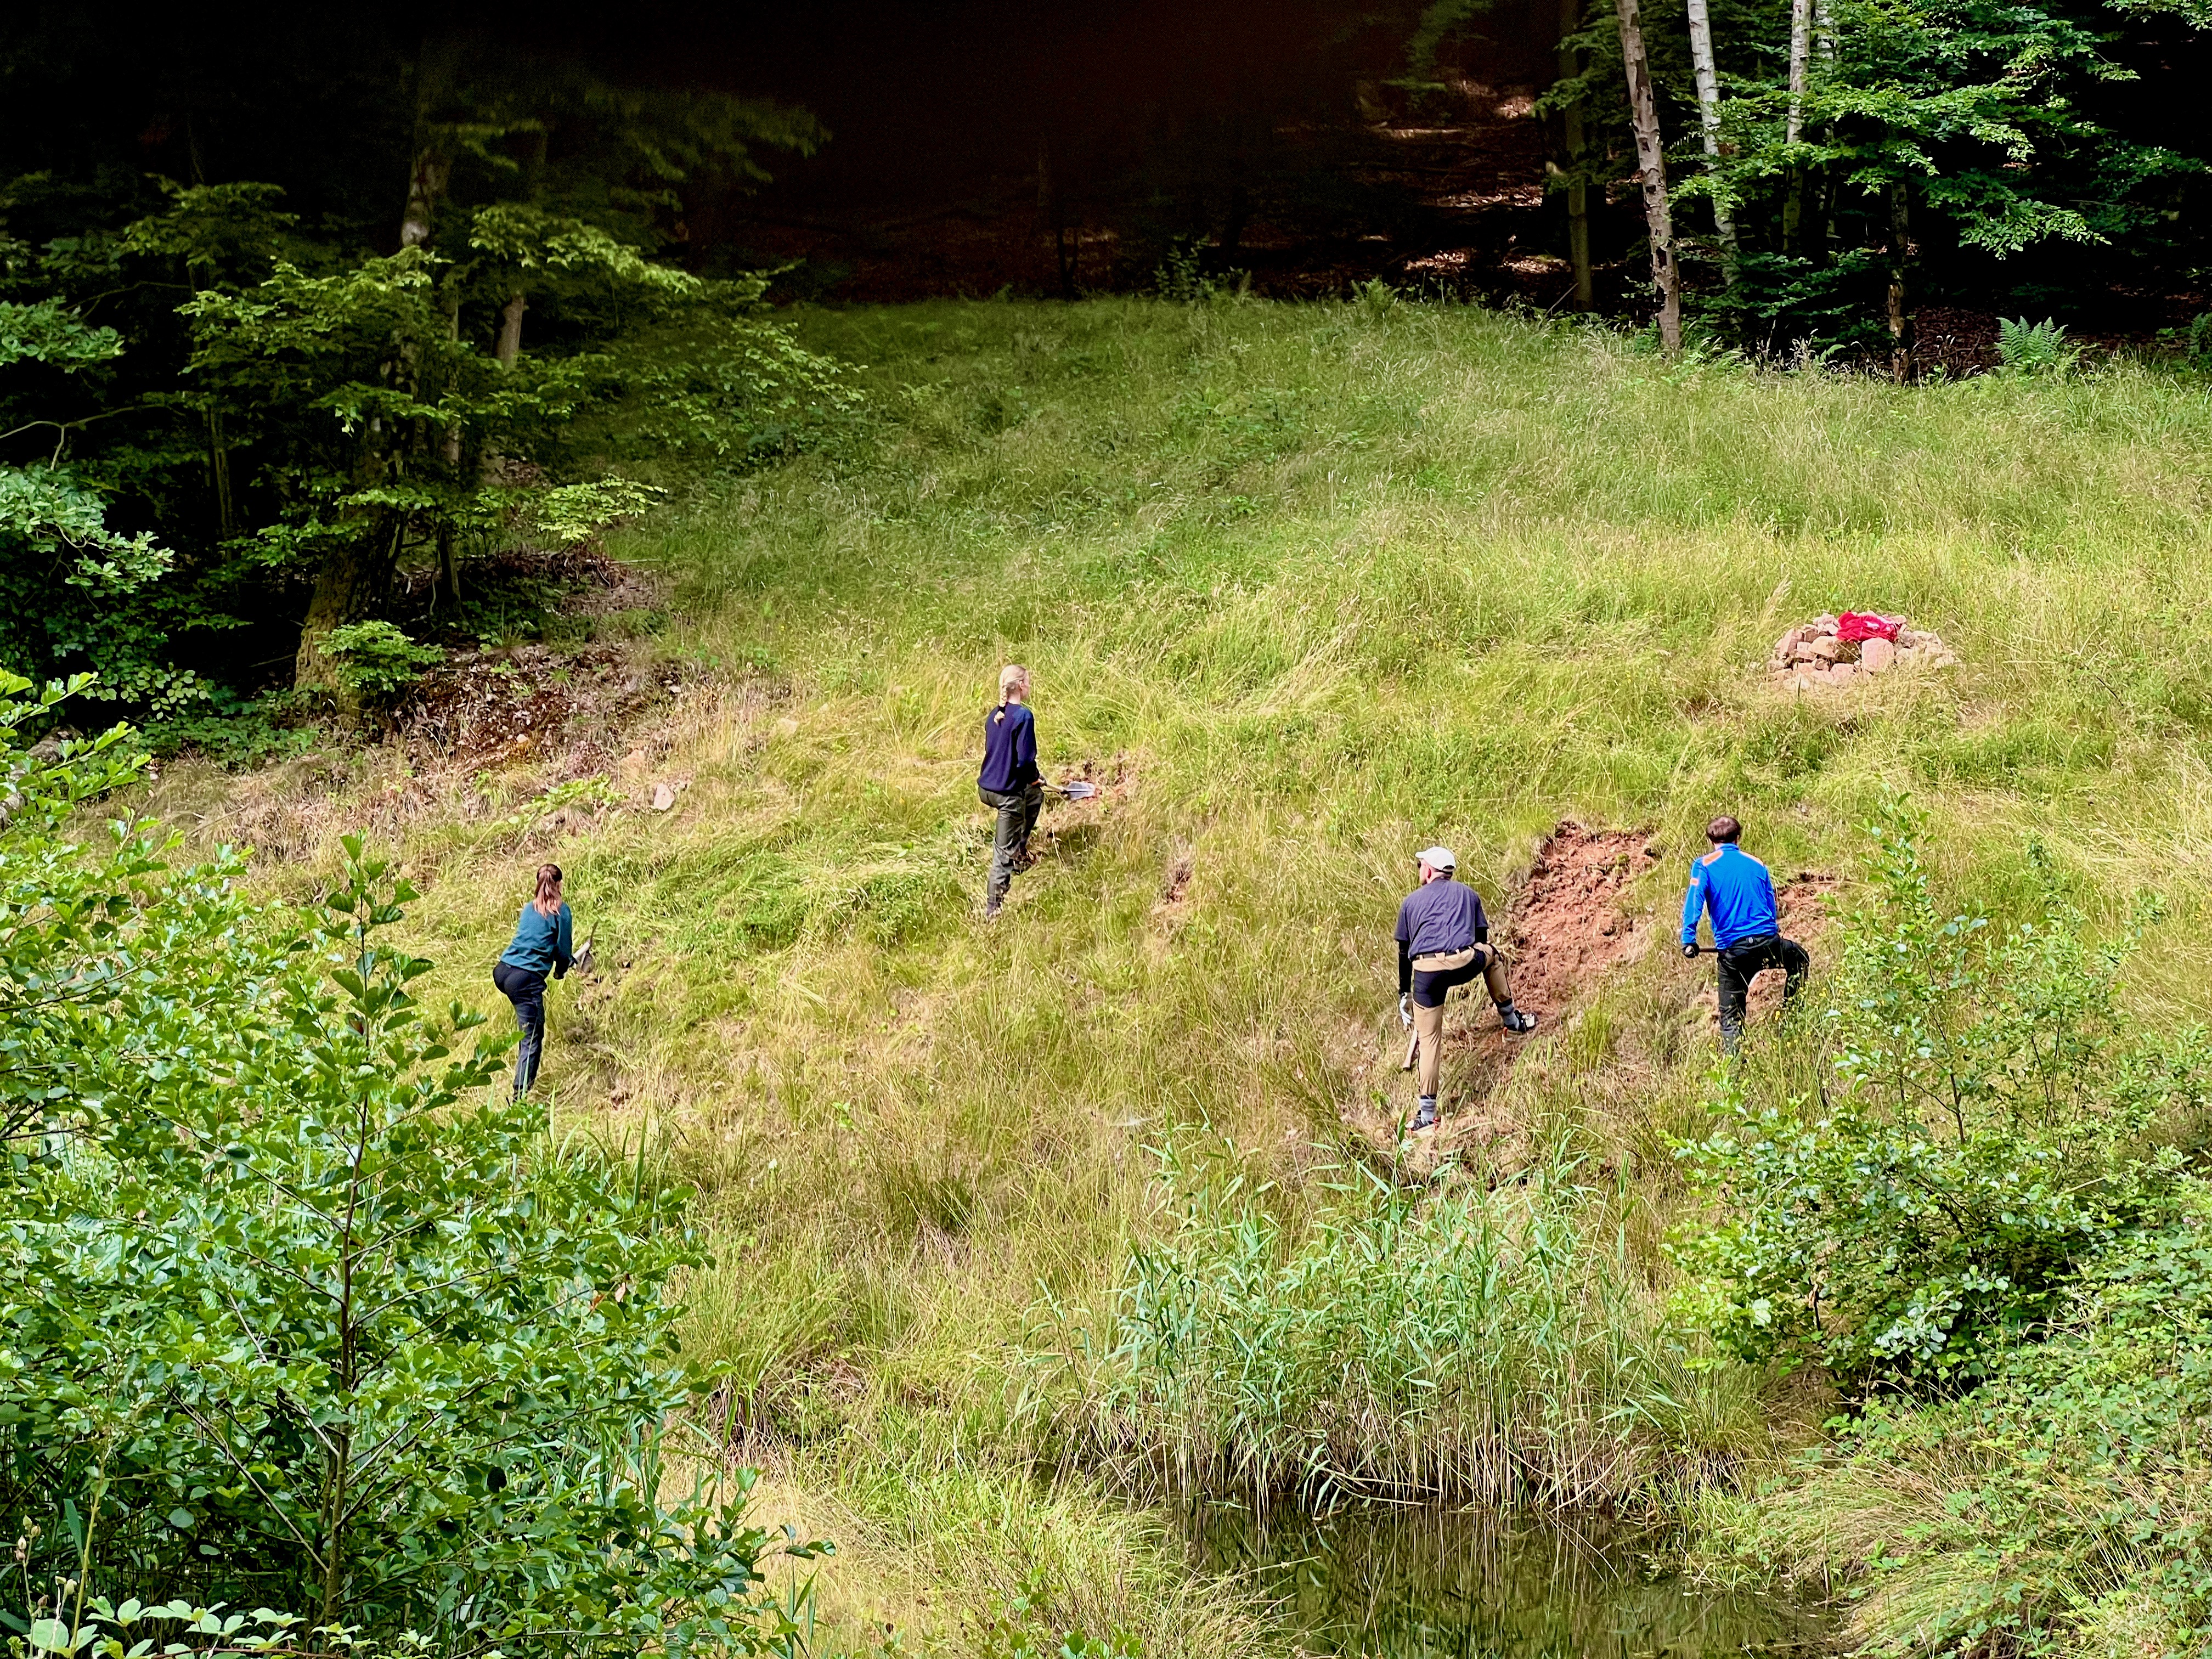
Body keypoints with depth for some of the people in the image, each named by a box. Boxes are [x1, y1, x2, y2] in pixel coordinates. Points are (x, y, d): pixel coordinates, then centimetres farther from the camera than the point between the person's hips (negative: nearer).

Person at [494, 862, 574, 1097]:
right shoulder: (561, 910, 0)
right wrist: (561, 970, 26)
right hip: (527, 979, -7)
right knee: (532, 1041, -6)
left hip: (502, 971, 7)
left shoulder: (530, 908, 19)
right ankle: (518, 1099, -18)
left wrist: (568, 958, 44)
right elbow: (564, 950, 3)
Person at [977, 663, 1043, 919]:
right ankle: (992, 910, 5)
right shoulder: (1023, 716, -18)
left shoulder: (994, 715, 7)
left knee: (1036, 796, 35)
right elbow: (1025, 759, -21)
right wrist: (1035, 776, 1)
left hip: (986, 788, 8)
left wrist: (1033, 778, 20)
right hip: (1008, 792, -8)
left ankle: (1020, 853, 37)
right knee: (1004, 853, 1)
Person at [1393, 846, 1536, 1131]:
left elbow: (1404, 952, 23)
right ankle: (1512, 1020, 43)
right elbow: (1481, 937, 30)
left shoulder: (1412, 901, 21)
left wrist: (1404, 994, 32)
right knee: (1492, 953, 36)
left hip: (1425, 971, -1)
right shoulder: (1468, 894, 24)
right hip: (1463, 965, 1)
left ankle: (1427, 1112, 11)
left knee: (1429, 1040, 12)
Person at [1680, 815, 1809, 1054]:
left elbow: (1694, 902, -10)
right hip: (1768, 943, 2)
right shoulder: (1757, 864, 15)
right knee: (1799, 960, 34)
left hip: (1733, 949, -2)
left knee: (1731, 1016, 4)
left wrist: (1689, 940, -16)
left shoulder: (1705, 865, 4)